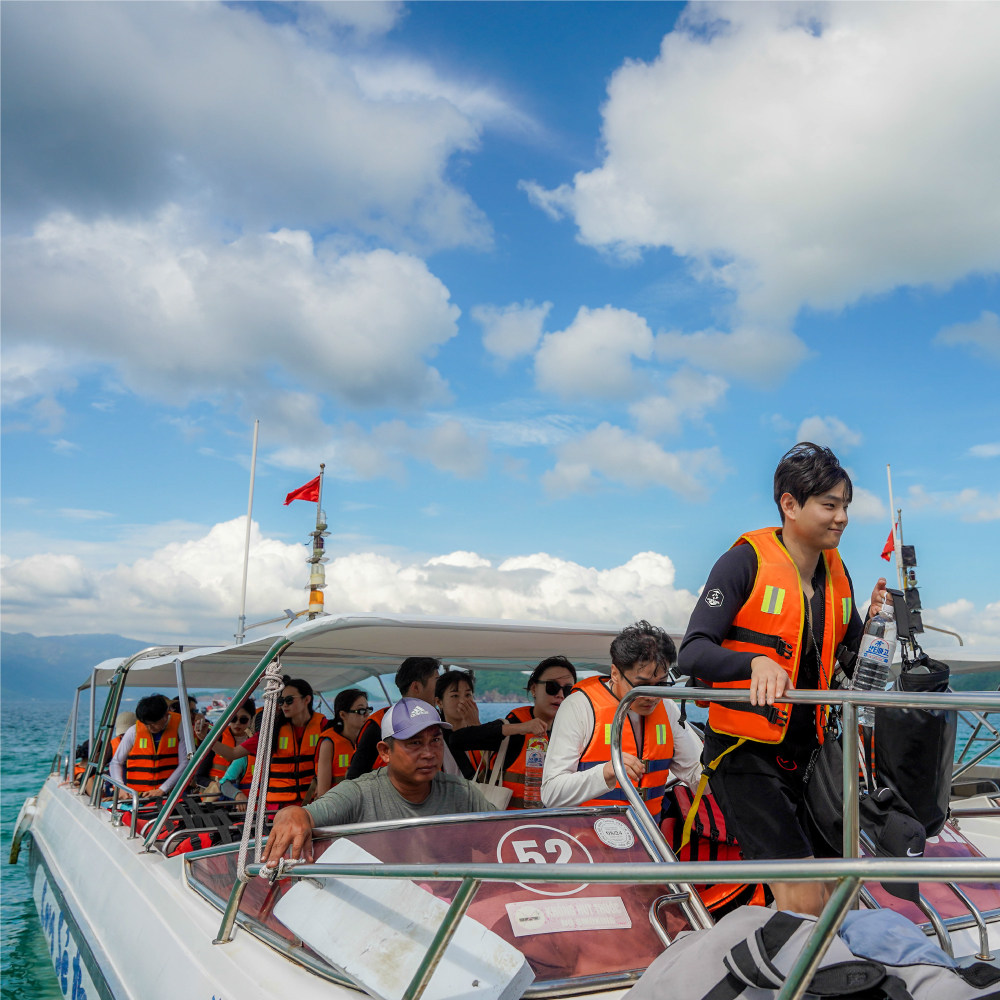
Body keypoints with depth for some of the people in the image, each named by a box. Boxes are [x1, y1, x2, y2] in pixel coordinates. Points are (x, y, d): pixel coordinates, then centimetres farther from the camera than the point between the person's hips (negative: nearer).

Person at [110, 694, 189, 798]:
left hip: (169, 794, -1)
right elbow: (116, 762, 12)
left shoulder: (178, 727, -1)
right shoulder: (134, 731, 3)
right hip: (136, 796, 2)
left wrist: (162, 790, -10)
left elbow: (184, 763, -2)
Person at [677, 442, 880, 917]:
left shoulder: (837, 574, 9)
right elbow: (693, 653, -19)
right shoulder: (746, 561, -12)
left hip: (806, 754, 7)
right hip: (745, 755, -7)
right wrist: (757, 662, -36)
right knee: (805, 902, -14)